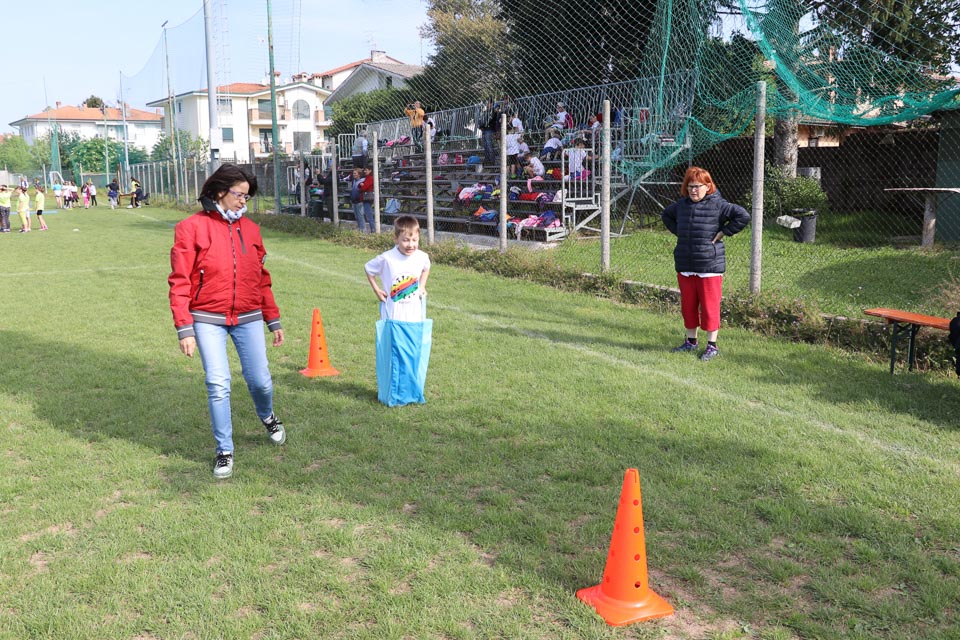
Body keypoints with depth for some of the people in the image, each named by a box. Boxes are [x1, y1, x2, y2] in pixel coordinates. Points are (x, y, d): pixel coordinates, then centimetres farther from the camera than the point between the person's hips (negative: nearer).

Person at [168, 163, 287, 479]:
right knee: (218, 385, -7)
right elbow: (179, 282, -7)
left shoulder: (250, 228, 8)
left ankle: (268, 417, 39)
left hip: (248, 318, 3)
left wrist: (274, 321, 14)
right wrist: (184, 329, -12)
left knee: (260, 380, 5)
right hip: (208, 320, -3)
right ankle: (224, 452, 11)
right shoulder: (192, 228, -5)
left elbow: (262, 278, 14)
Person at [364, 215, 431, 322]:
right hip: (393, 312, -3)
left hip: (414, 311, 3)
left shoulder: (422, 257, -7)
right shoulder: (387, 259, -17)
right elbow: (368, 268, 0)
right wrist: (376, 289, -3)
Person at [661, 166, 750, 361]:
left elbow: (743, 216, -14)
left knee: (709, 306, 1)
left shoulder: (717, 205, -10)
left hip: (710, 266, -6)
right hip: (685, 266, 6)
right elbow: (666, 215, 29)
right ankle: (691, 341, 28)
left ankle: (712, 345, 10)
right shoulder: (682, 204, 9)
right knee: (688, 305, 14)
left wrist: (723, 232, -12)